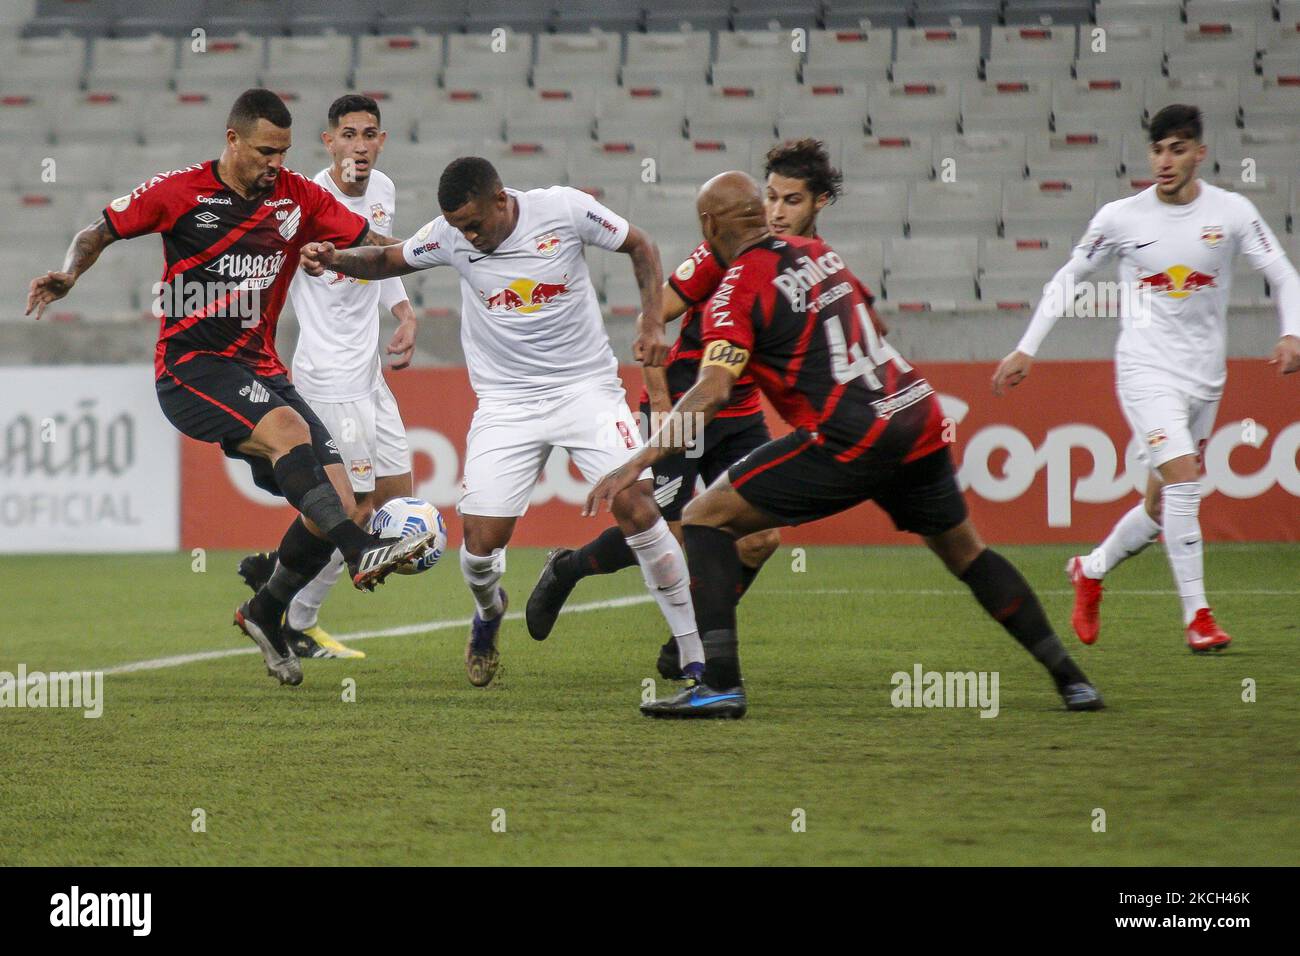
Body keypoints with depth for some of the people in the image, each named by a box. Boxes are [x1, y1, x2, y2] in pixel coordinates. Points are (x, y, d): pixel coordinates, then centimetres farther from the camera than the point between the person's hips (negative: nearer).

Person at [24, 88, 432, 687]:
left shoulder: (297, 198, 6)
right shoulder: (179, 193, -3)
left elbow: (372, 244, 8)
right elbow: (99, 232, 6)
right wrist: (68, 274, -13)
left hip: (259, 367, 5)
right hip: (191, 365, -5)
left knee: (337, 500, -5)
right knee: (289, 430, -34)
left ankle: (265, 614, 18)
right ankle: (363, 553, -46)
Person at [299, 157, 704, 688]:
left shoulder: (564, 208, -11)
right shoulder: (448, 236, -6)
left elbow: (640, 247, 3)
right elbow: (386, 260, 12)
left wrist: (652, 324, -8)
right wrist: (334, 258, -8)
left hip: (585, 386, -2)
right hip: (505, 401, 2)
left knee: (637, 506, -18)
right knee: (481, 541, -8)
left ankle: (695, 655, -9)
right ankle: (489, 614, 30)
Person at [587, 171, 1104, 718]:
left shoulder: (736, 292, -5)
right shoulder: (817, 253, 16)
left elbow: (712, 392, -19)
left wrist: (637, 463, -21)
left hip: (850, 437, -7)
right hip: (920, 419, 7)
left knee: (706, 519, 0)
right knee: (963, 550, 26)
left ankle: (720, 684, -11)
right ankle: (1068, 677, 29)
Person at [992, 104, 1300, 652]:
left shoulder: (1232, 212, -2)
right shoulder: (1120, 218, -4)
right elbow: (1067, 279, 8)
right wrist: (1026, 350, 4)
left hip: (1205, 375, 3)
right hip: (1147, 369, -3)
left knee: (1163, 506, 8)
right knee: (1181, 478, -21)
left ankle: (1090, 571, 35)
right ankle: (1196, 617, -16)